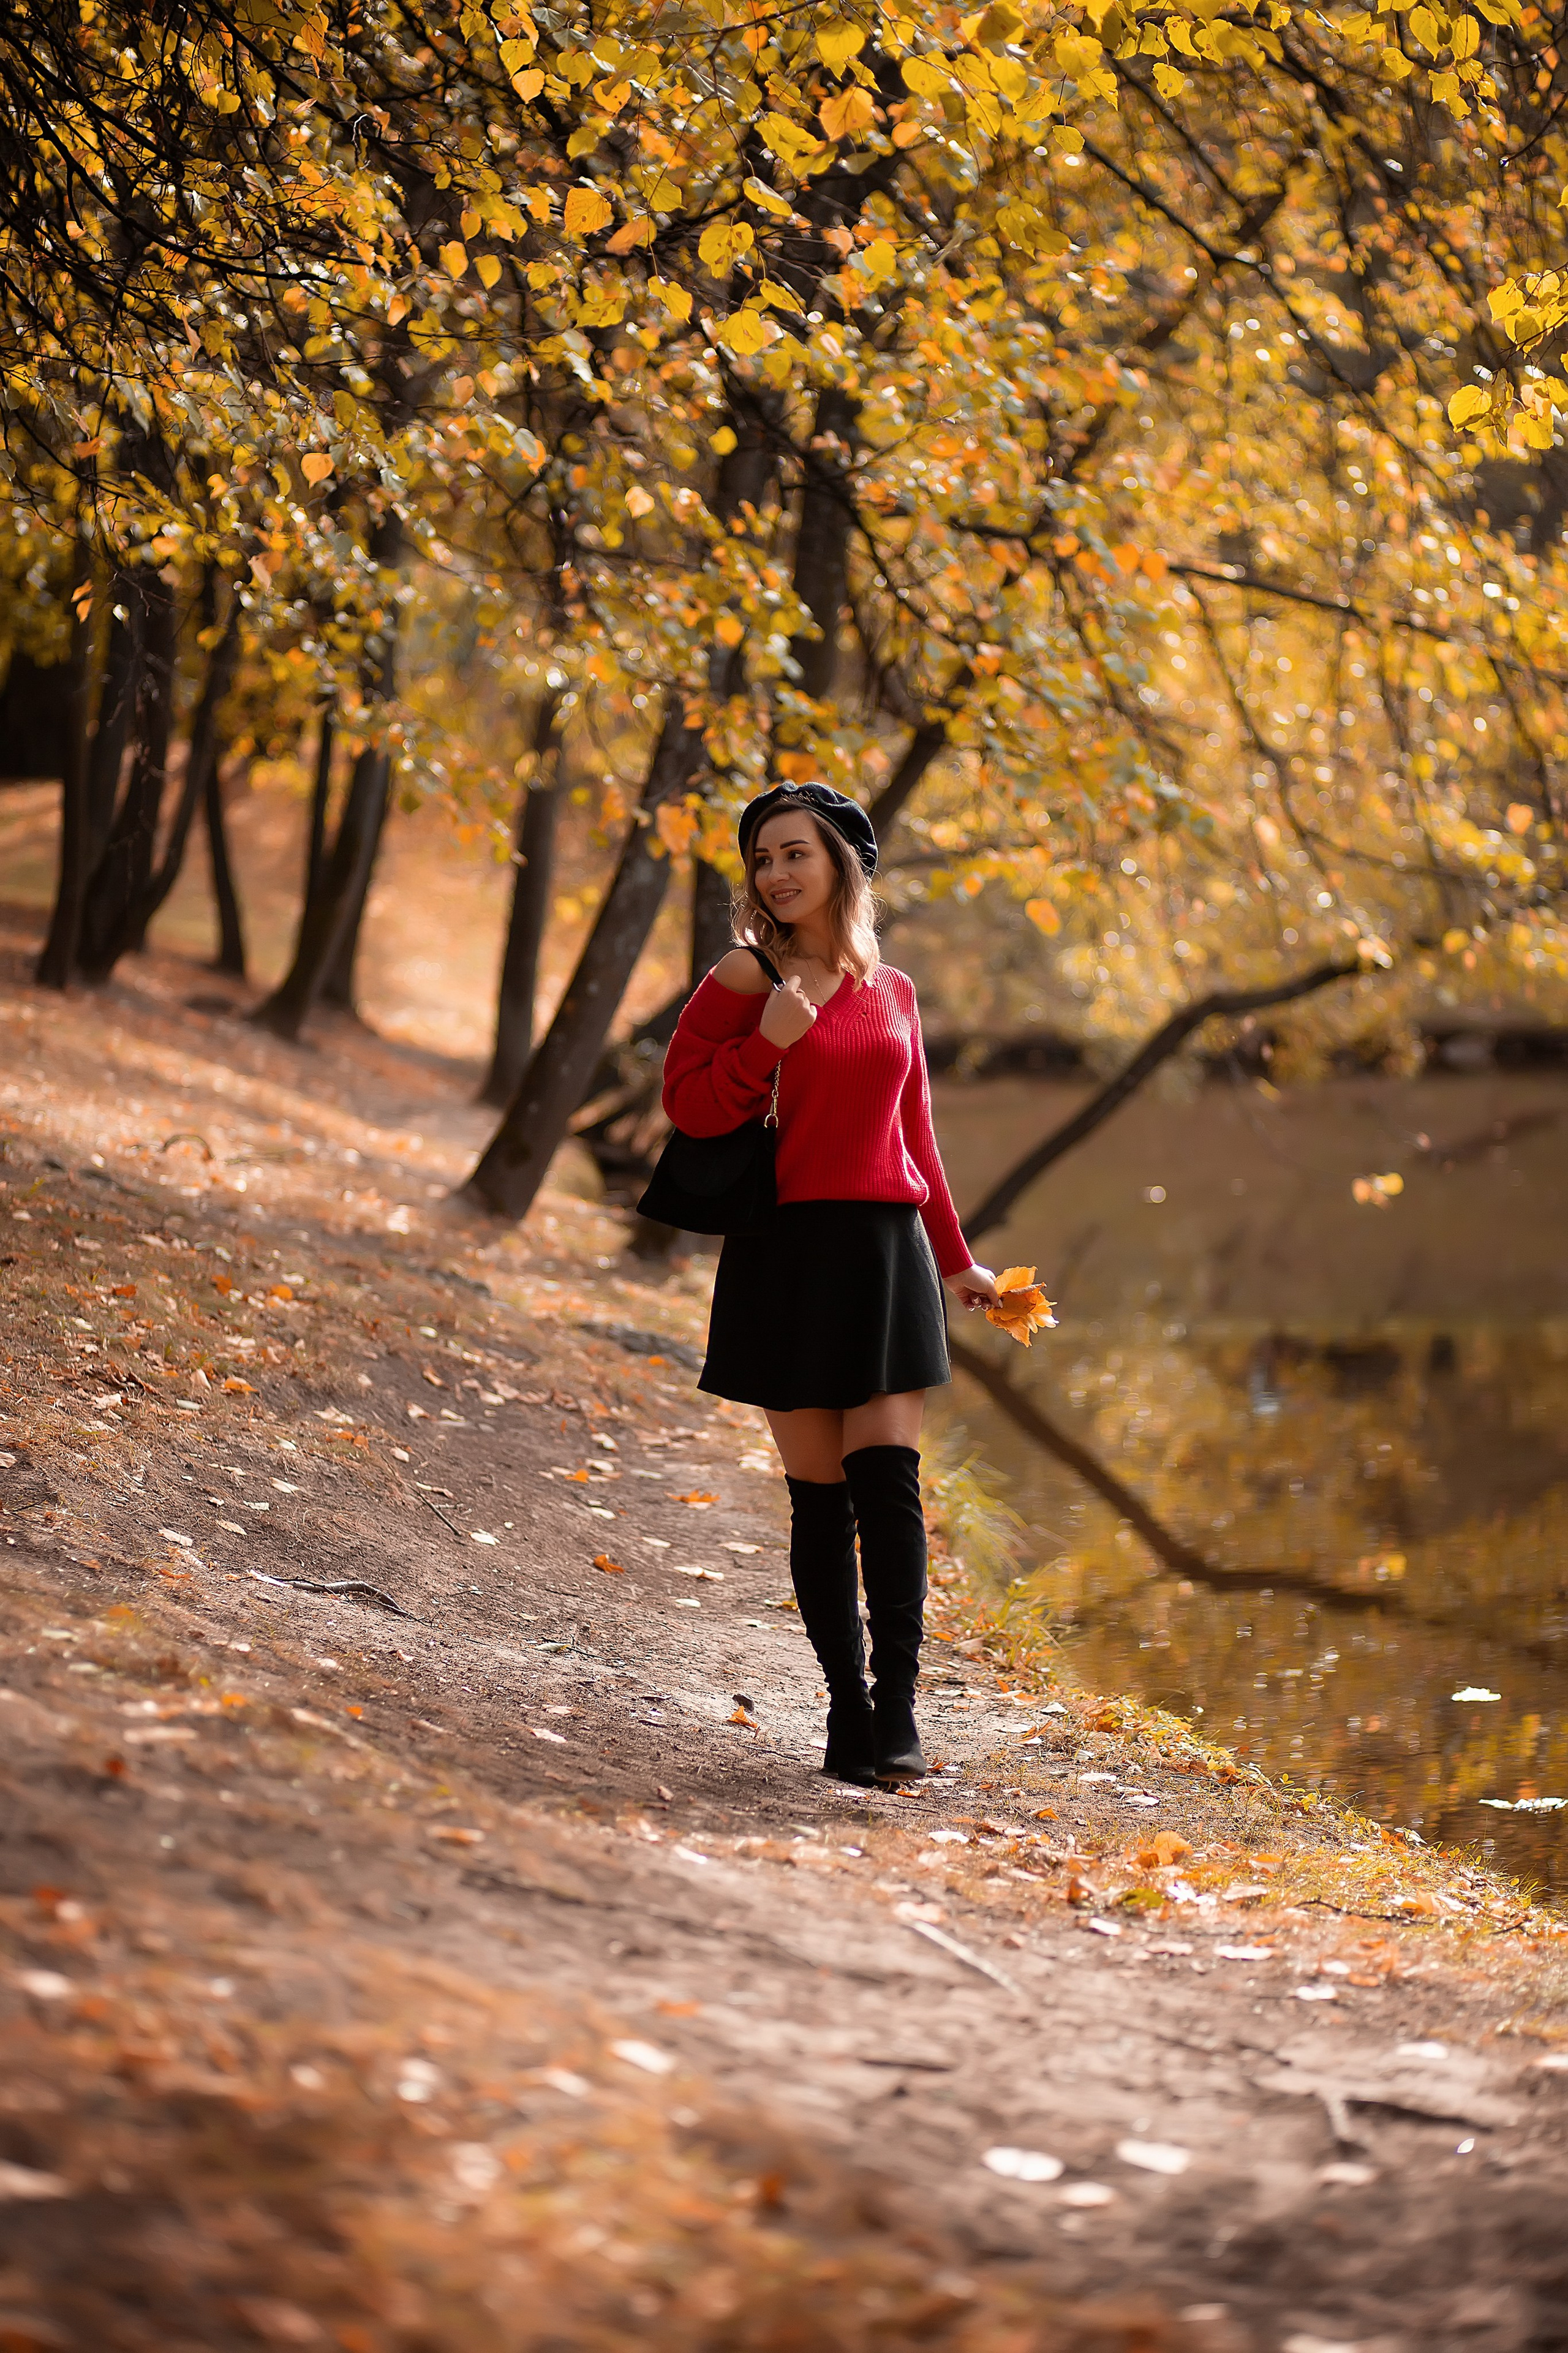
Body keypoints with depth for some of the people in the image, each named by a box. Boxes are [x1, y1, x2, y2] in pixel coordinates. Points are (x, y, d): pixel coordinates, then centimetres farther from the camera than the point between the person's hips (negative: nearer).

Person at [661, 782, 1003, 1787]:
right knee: (819, 1492, 0)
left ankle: (899, 1706, -9)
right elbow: (688, 1101, -4)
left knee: (888, 1477, -8)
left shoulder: (892, 991, 12)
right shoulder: (747, 977, 0)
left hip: (885, 1249, 3)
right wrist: (769, 1041, -17)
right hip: (787, 1252, -2)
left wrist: (957, 1259, 22)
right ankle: (847, 1705, 7)